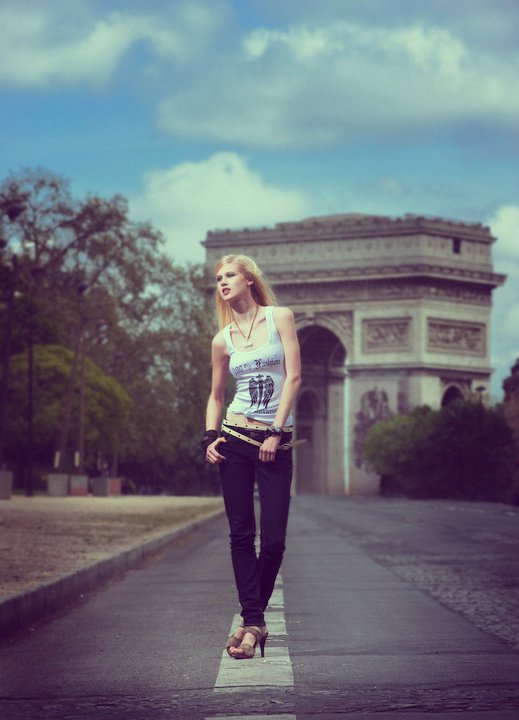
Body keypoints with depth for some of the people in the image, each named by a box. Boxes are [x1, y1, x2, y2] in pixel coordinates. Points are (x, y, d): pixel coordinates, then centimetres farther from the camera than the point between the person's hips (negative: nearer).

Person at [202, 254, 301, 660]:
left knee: (273, 539, -5)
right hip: (234, 437, 2)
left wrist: (276, 432, -11)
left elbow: (294, 376, -5)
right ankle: (254, 623, 2)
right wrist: (210, 439, 0)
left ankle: (253, 617, 11)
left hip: (275, 441, -2)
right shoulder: (223, 340, 9)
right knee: (241, 535, -2)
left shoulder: (280, 318, 1)